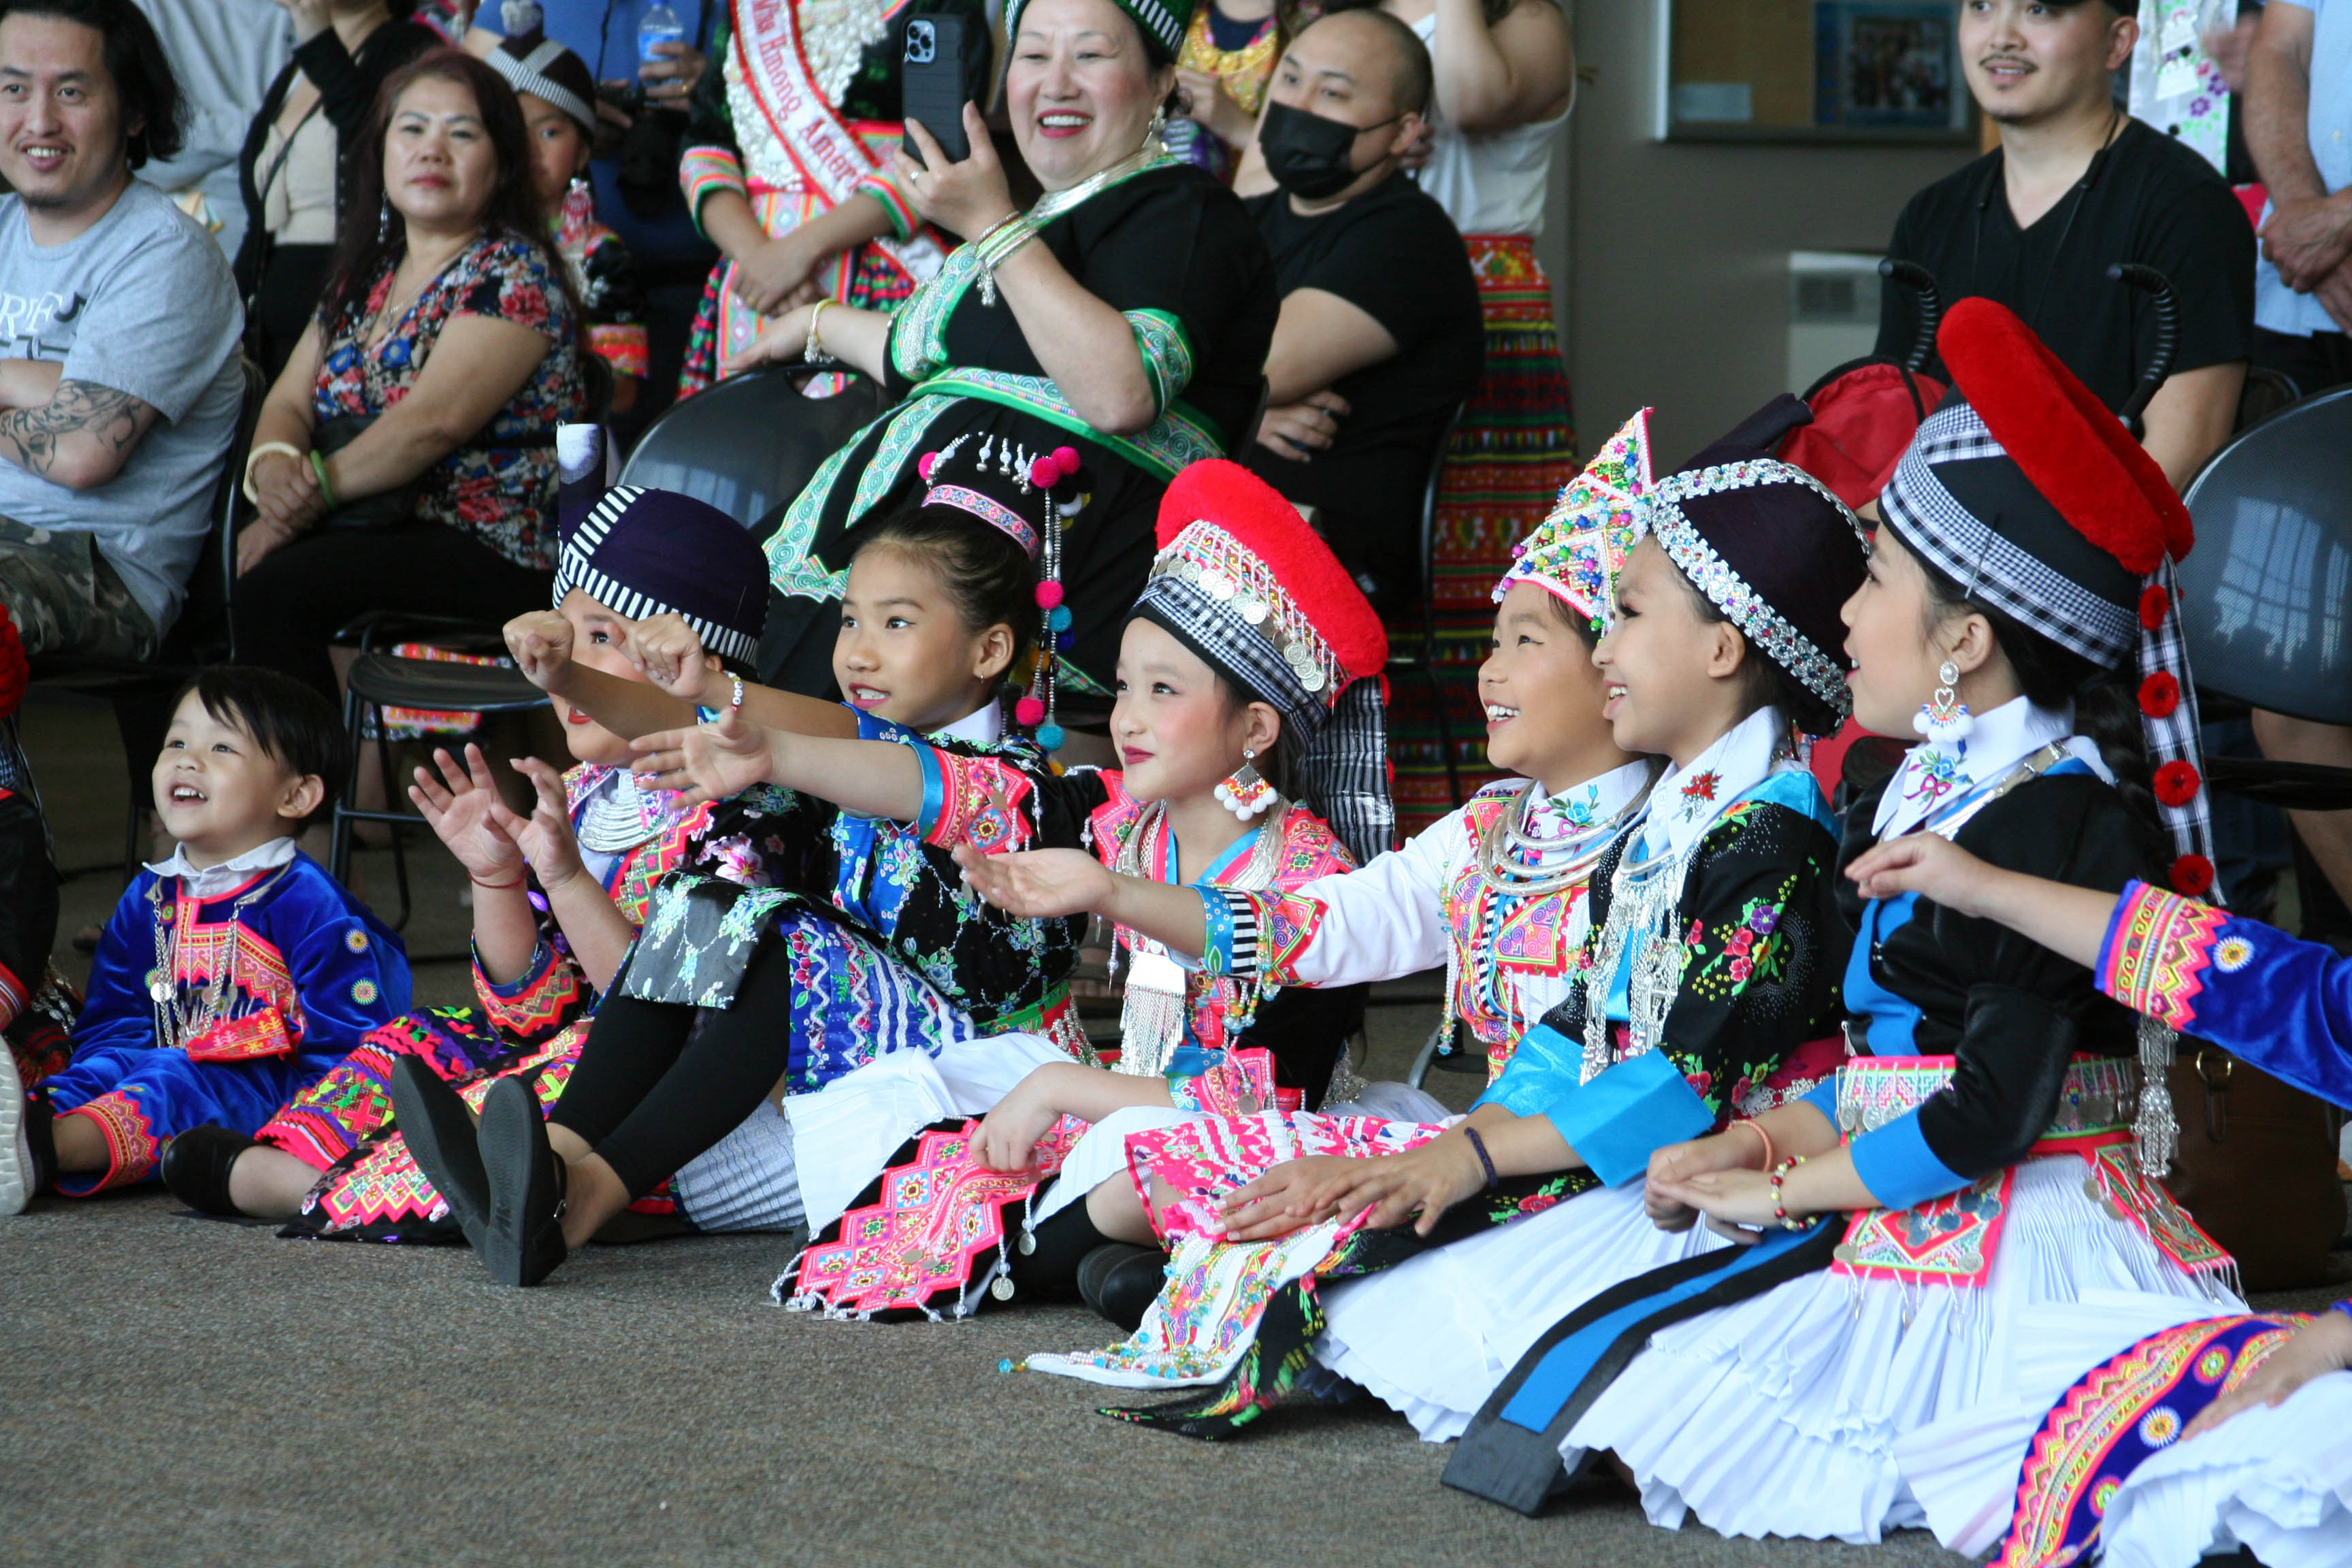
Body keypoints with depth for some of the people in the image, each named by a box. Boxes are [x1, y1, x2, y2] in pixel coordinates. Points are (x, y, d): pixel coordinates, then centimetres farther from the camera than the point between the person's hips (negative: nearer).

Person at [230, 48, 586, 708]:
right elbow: (289, 399, 13)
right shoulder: (363, 275, 20)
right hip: (370, 530, 7)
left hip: (488, 549, -7)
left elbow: (436, 420, -17)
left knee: (274, 588, -30)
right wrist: (272, 467, -11)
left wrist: (310, 490, -16)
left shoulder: (515, 274, -4)